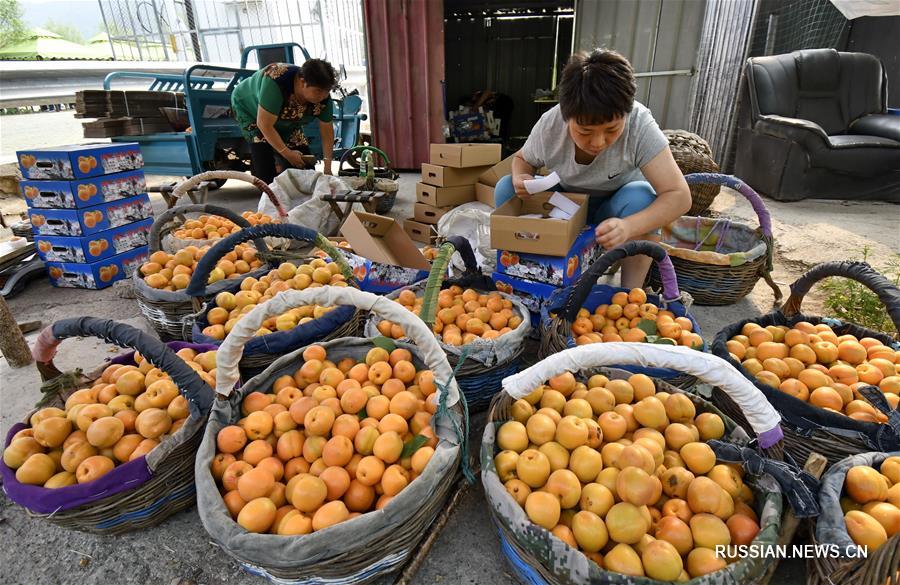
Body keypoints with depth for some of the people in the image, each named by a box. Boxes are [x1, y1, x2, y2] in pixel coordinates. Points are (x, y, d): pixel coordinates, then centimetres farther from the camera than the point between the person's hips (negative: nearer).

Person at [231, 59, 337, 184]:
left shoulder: (323, 97, -27)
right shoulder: (276, 83, -43)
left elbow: (327, 130, -17)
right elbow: (265, 125, -38)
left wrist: (327, 168, -23)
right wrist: (287, 153, -33)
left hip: (284, 120, 5)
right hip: (249, 108, -5)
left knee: (304, 161, -7)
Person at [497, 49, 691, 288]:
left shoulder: (639, 125, -29)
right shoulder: (549, 125, -22)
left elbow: (680, 196, -33)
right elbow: (522, 159, 0)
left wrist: (628, 227, -52)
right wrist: (520, 178, -26)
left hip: (612, 213, -2)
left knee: (639, 197, -36)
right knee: (506, 189, -21)